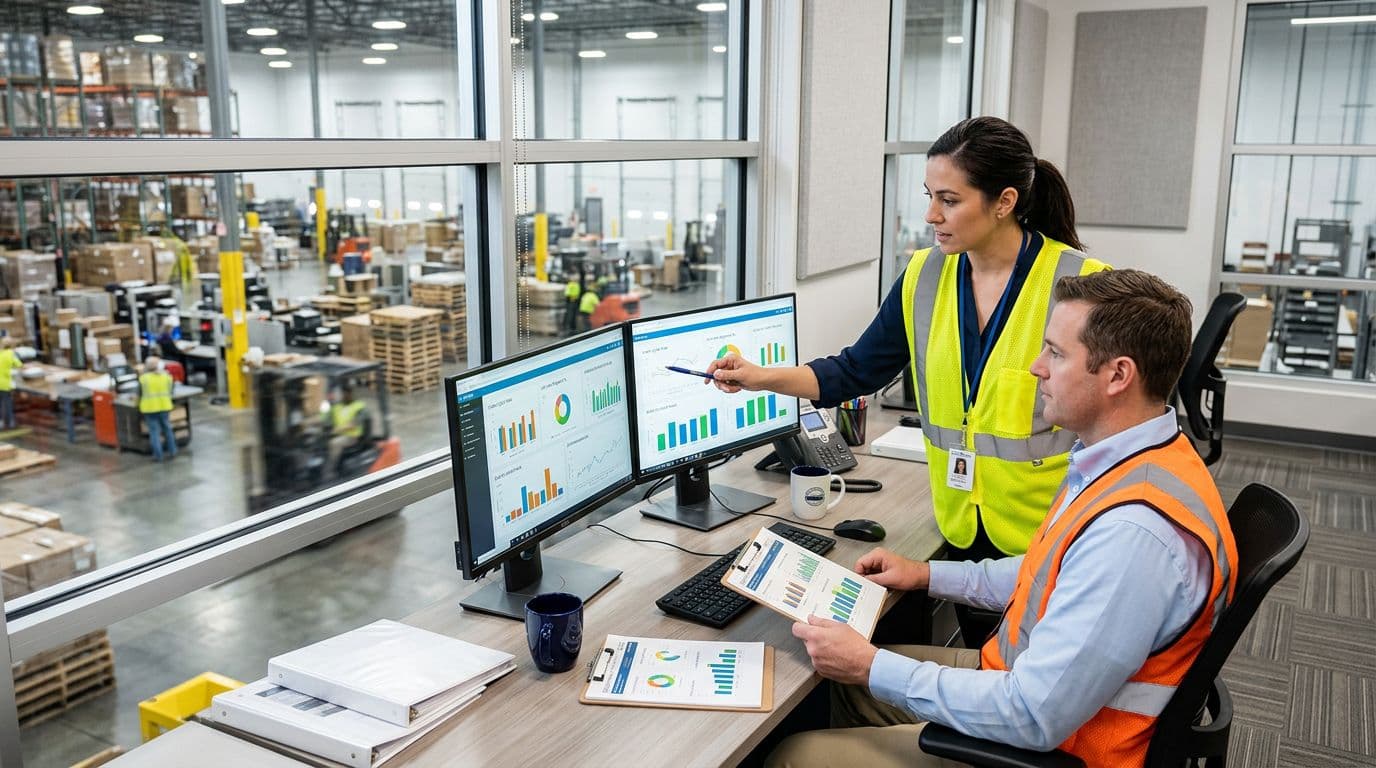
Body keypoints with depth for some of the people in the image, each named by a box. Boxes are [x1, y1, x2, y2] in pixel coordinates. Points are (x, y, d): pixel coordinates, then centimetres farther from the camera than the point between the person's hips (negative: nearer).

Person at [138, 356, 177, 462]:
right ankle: (172, 452, 18)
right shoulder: (166, 376, 1)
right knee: (167, 429, 14)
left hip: (149, 408, -2)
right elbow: (169, 391, 5)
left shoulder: (143, 378, -5)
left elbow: (140, 393, 4)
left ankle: (158, 455, 1)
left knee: (154, 431, 2)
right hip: (164, 406, 2)